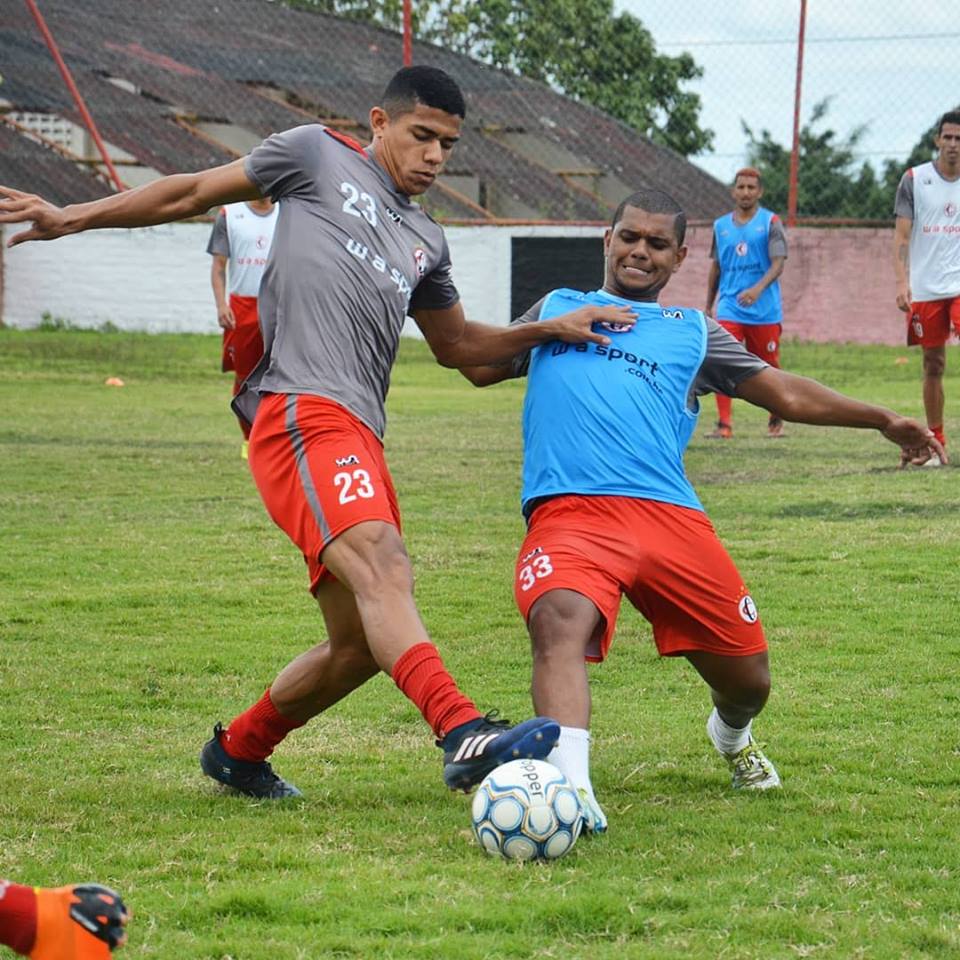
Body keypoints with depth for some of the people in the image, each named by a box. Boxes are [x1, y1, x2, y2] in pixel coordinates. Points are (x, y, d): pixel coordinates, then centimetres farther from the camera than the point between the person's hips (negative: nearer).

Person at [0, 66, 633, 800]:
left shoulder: (426, 241, 28)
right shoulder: (318, 155, 11)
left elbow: (457, 344, 39)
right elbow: (194, 193, 17)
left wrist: (551, 330, 26)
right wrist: (76, 217, 12)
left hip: (360, 437, 9)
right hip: (302, 411, -8)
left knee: (363, 643, 7)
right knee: (381, 567, -30)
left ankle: (238, 751, 28)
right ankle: (465, 735, -49)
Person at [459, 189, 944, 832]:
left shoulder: (693, 333, 24)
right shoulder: (556, 308, 26)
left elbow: (788, 394, 23)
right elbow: (479, 365, 27)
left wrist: (882, 420, 19)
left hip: (670, 514, 2)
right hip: (569, 513, -2)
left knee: (748, 678, 7)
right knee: (558, 621, -35)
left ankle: (732, 734, 45)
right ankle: (571, 789, -48)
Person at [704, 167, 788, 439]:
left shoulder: (770, 222, -2)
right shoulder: (721, 225, 10)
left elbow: (778, 263, -12)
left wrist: (758, 289, -29)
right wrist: (708, 306, 18)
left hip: (765, 310, -2)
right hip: (729, 309, 2)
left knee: (768, 367, 8)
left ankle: (776, 421, 26)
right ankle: (724, 424, -12)